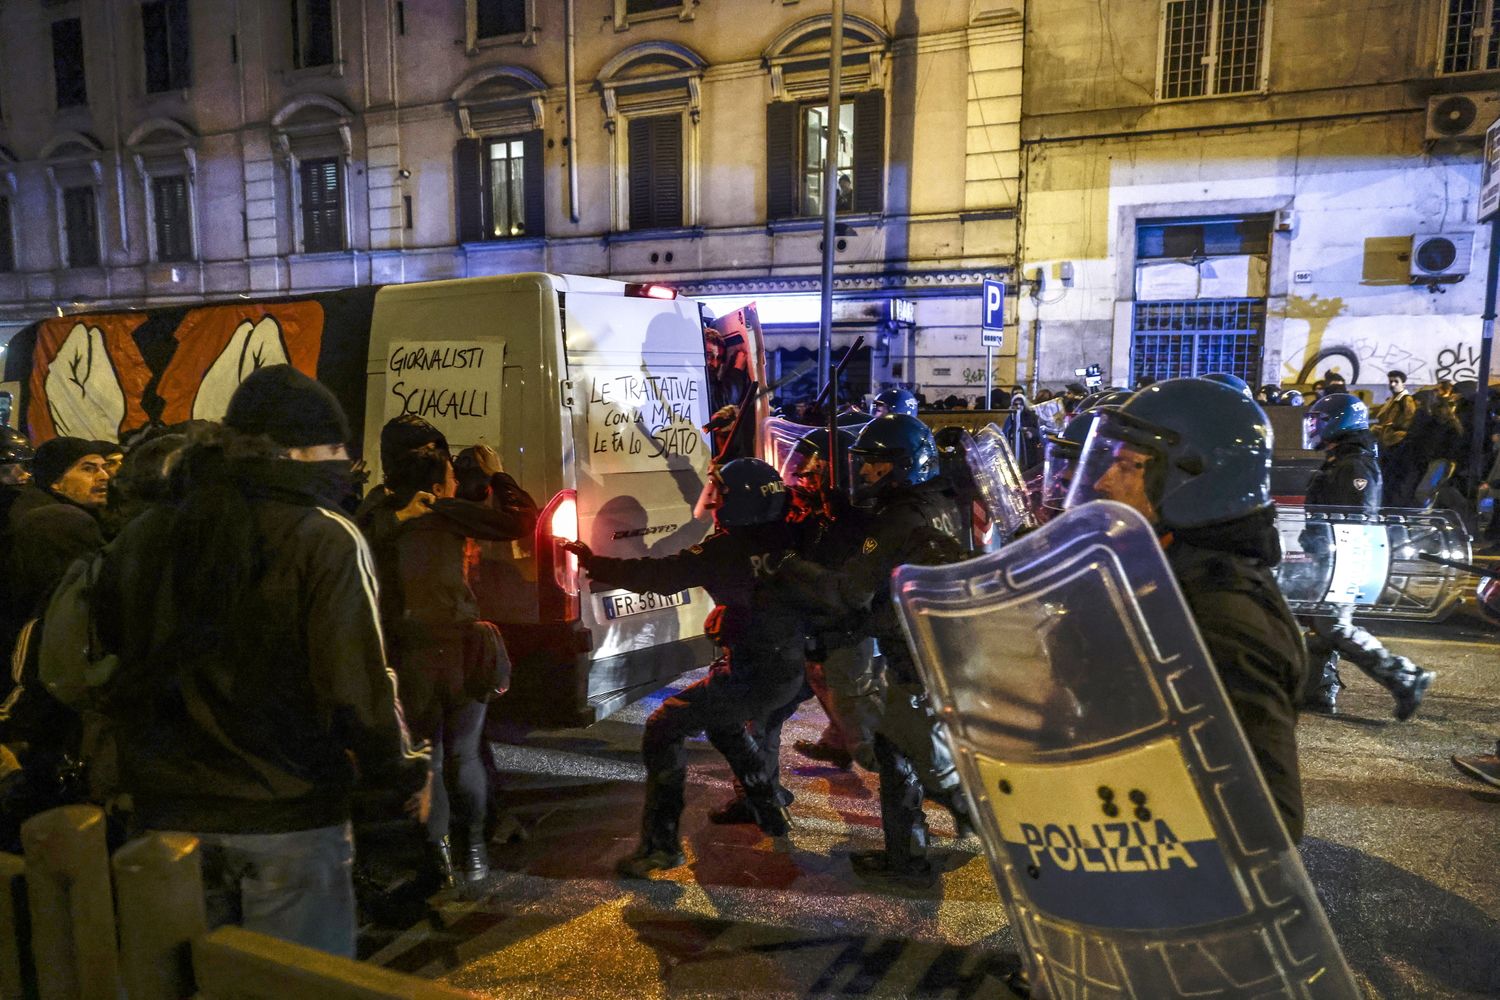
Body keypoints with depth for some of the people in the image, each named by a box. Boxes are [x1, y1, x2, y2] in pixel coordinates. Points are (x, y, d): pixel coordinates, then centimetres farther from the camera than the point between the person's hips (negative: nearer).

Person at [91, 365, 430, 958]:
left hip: (170, 814, 6)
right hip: (288, 818, -5)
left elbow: (106, 656, 12)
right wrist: (404, 774, -3)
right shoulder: (326, 540, -15)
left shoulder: (142, 537, 3)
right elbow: (357, 682, -17)